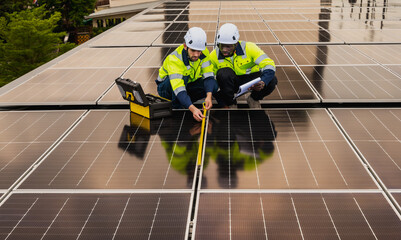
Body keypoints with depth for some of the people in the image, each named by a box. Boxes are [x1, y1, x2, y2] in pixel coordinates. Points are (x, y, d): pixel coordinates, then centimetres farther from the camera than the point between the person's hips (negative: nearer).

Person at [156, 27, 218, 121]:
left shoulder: (203, 52, -19)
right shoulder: (174, 59, -35)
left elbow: (208, 76, -21)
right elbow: (178, 89, -45)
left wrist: (209, 96, -40)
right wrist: (192, 108, -58)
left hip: (188, 85, 5)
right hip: (166, 87, -5)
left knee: (214, 86, -20)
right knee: (184, 76, -38)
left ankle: (184, 101, -3)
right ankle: (176, 107, -19)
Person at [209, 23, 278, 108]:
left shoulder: (249, 48, -21)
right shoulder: (214, 55, -15)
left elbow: (269, 65, -26)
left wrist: (263, 82, -47)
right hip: (230, 83, 0)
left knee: (272, 80, -29)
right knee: (223, 73, -35)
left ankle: (253, 99, 3)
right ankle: (230, 103, -9)